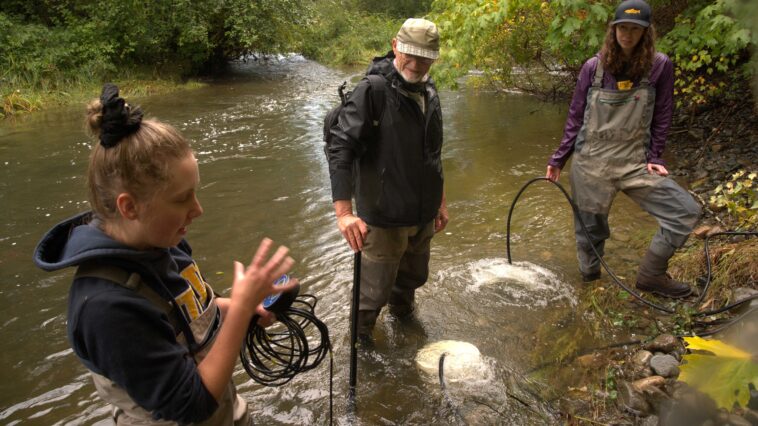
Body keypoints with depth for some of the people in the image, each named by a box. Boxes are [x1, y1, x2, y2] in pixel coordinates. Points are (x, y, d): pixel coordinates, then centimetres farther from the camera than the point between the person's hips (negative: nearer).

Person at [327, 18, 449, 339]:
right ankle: (359, 343, 33)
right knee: (374, 291, 6)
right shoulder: (373, 90, -17)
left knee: (413, 277, 23)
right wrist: (344, 211, -33)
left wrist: (440, 202, 21)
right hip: (383, 218, -6)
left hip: (423, 216, 7)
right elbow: (340, 147, -25)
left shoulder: (429, 93, 7)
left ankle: (402, 314, 51)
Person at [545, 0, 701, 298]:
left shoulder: (660, 66, -2)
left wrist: (654, 158, -2)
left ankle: (650, 275, 9)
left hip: (635, 162, 1)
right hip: (590, 163, -1)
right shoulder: (593, 67, -2)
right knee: (590, 229, 5)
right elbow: (575, 117, 4)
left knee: (686, 212, -7)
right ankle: (589, 278, 29)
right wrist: (558, 159, 3)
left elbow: (662, 118, 5)